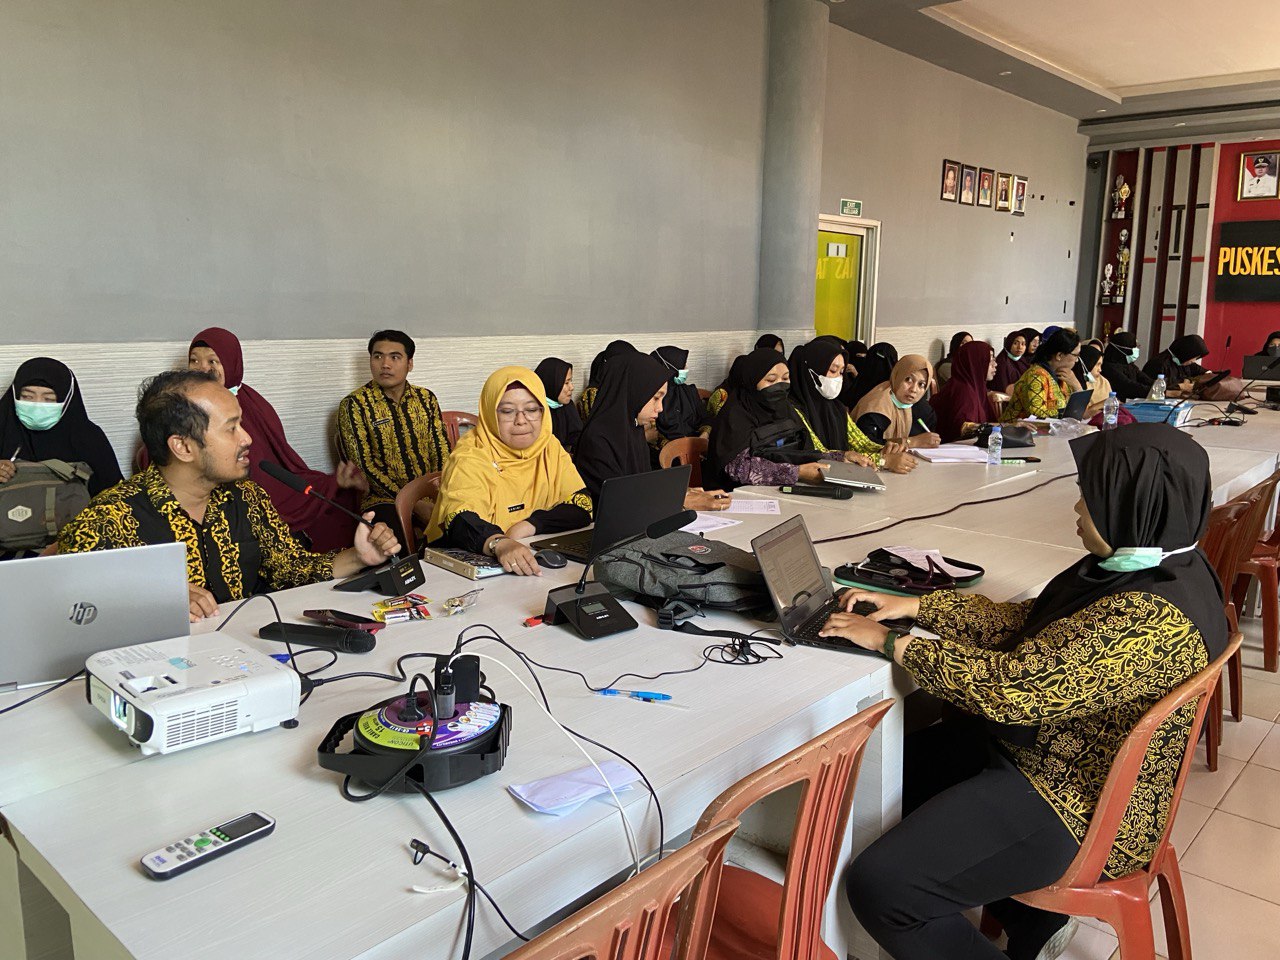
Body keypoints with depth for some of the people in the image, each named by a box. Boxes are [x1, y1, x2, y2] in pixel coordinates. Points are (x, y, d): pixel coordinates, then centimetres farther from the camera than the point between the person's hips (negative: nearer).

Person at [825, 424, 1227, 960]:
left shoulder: (1154, 621, -31)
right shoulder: (1145, 566, -1)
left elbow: (1012, 685, -31)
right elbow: (1026, 624, 6)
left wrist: (890, 642, -20)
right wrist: (916, 605, 0)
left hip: (1080, 806, -10)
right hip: (1038, 746, 10)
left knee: (878, 885, -16)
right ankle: (1028, 917, 28)